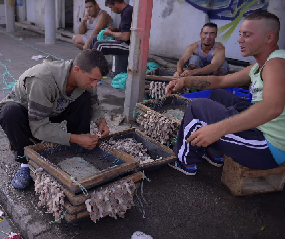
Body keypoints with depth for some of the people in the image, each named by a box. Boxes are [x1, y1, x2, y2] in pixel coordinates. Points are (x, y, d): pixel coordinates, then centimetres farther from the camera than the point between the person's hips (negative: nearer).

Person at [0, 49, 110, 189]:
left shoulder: (85, 79, -18)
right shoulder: (42, 81, -40)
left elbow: (94, 105, 1)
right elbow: (39, 127, -37)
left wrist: (100, 120, -21)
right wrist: (75, 138, -39)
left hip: (52, 113, 5)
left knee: (85, 98, -17)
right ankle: (27, 161, -18)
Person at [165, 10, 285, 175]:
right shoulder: (257, 68, 12)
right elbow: (220, 81, 15)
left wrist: (218, 128, -43)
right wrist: (184, 81, 1)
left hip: (270, 149, -10)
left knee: (198, 106, -7)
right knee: (218, 94, 20)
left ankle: (185, 163, 12)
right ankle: (214, 155, 26)